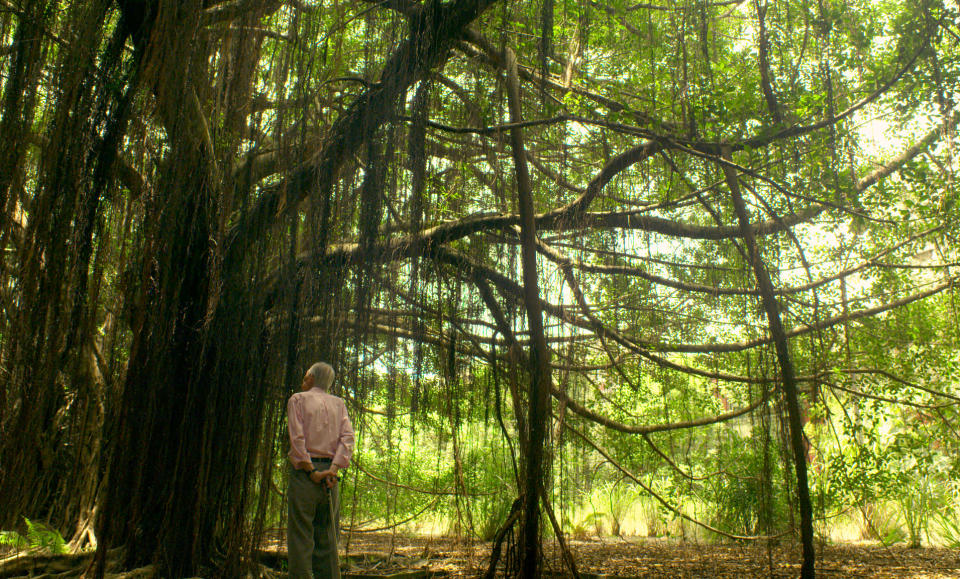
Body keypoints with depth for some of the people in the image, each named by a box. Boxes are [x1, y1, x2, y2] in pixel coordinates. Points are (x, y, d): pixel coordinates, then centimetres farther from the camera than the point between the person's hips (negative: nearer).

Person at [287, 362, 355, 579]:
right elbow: (348, 437, 0)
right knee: (328, 538, 7)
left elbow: (297, 438, -8)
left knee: (300, 536, -3)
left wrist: (311, 471, -10)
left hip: (304, 471, -4)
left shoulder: (298, 399, 5)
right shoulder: (339, 403, 15)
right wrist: (333, 469, -7)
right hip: (330, 473, 4)